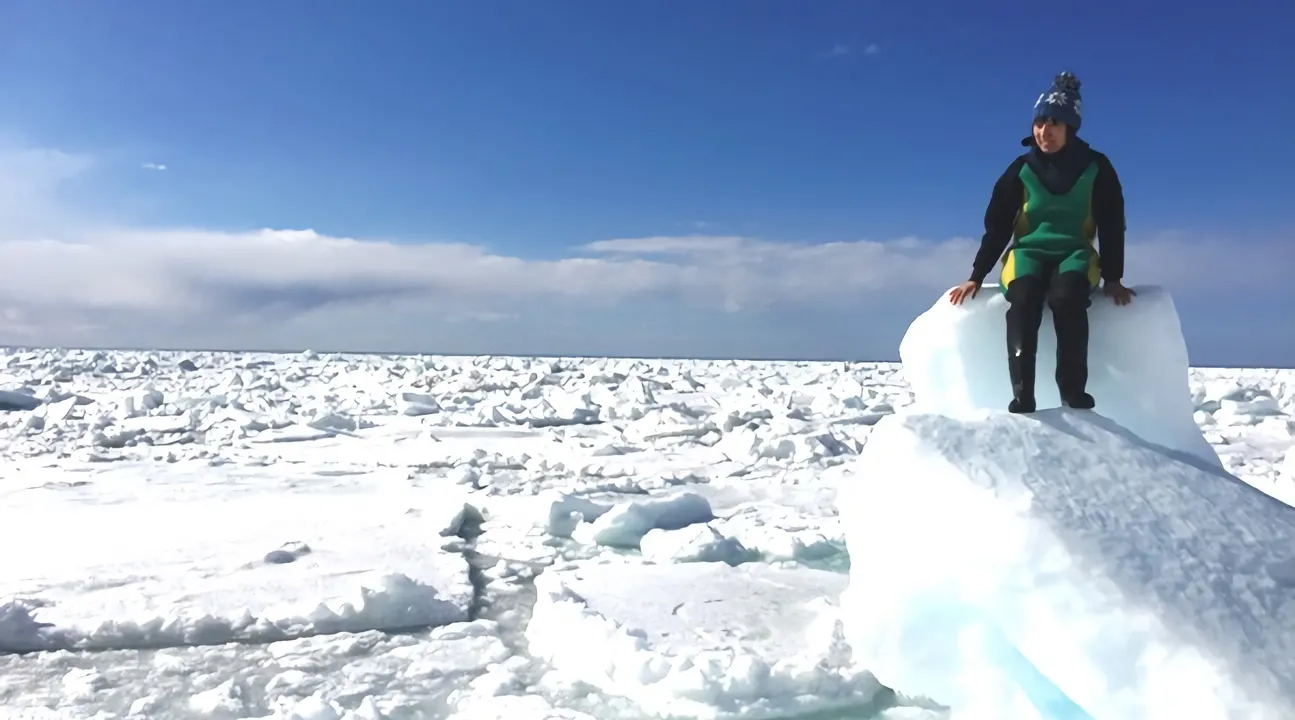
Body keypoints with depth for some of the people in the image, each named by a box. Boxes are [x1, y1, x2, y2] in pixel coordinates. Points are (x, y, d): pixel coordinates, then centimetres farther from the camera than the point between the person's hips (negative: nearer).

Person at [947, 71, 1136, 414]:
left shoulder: (1096, 168, 4)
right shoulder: (1022, 169, 5)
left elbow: (1112, 226, 6)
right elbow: (996, 226, 5)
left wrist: (1113, 278, -4)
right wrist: (976, 277, -1)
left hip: (1076, 254, 0)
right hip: (1028, 252, 0)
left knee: (1067, 297, -38)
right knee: (1023, 299, -36)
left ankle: (1074, 393, -35)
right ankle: (1022, 398, -42)